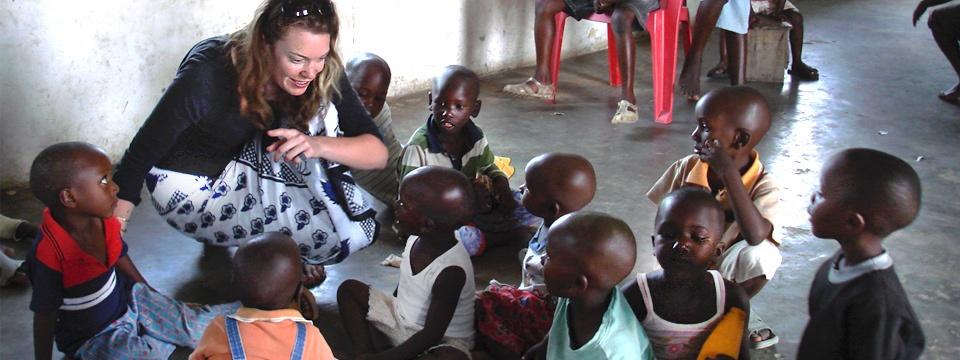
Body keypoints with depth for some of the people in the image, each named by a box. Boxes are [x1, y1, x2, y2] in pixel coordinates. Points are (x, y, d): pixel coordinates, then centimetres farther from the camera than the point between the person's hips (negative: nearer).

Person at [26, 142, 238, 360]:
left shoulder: (103, 222, -11)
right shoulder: (49, 255, -32)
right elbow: (44, 316, -21)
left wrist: (153, 297, 20)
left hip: (129, 299, 6)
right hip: (92, 337, -6)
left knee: (197, 324, 4)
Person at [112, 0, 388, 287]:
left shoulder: (322, 74, -17)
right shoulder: (209, 74, -30)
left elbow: (378, 152, -20)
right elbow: (142, 153, -24)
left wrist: (318, 145, -39)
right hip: (194, 190, -6)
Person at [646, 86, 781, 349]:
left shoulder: (763, 188, -18)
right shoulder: (686, 169, -8)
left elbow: (755, 235, -39)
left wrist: (729, 172, -40)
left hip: (726, 276, -1)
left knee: (760, 254, -31)